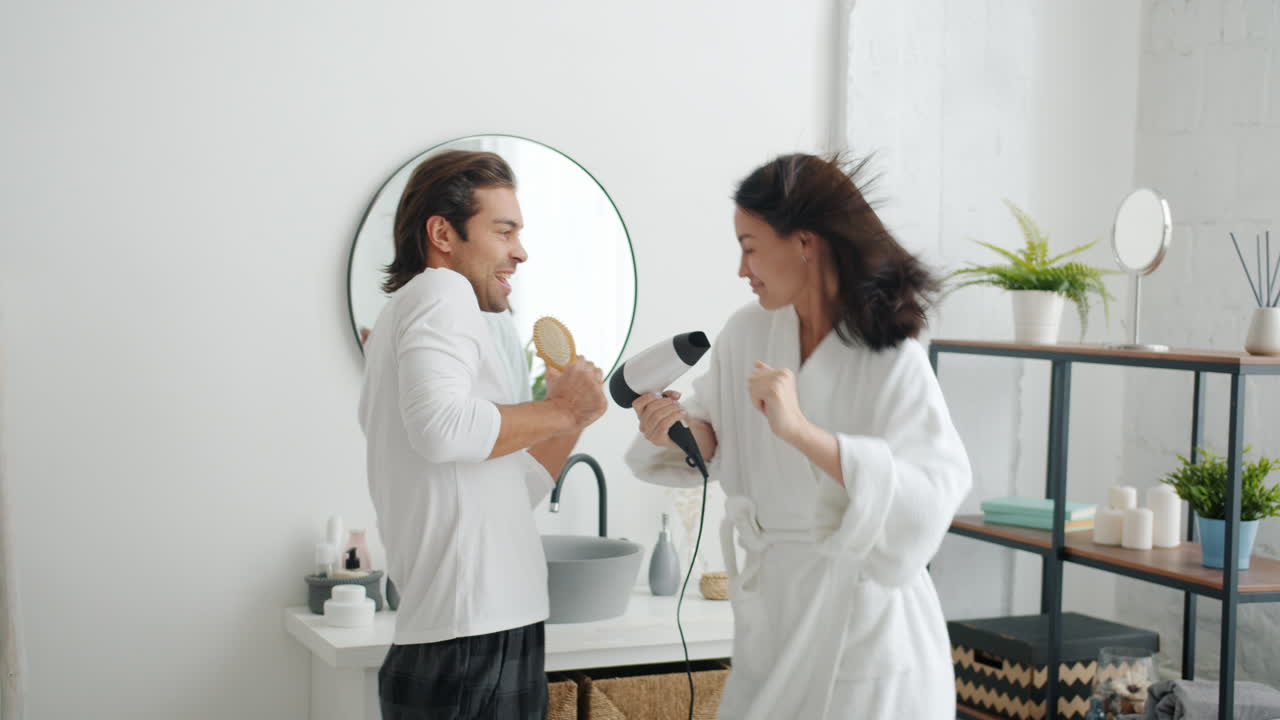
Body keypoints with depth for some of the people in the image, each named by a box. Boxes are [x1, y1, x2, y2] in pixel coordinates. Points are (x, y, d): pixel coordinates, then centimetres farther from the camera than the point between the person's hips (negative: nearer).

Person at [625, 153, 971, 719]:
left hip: (860, 625, -5)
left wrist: (802, 432, -37)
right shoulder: (747, 332, 0)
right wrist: (679, 427, -10)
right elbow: (716, 440, 13)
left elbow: (932, 496, -29)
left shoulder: (893, 361, -17)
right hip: (770, 616, 5)